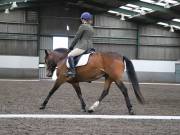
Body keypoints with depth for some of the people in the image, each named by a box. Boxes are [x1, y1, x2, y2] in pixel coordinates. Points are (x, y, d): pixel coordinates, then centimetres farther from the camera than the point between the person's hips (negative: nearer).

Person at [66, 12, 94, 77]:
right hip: (90, 47, 10)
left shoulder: (82, 26, -8)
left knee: (70, 55, -18)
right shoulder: (91, 27, 17)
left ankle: (72, 71, -30)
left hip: (83, 46, -10)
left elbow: (76, 37, -7)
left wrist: (71, 47, 3)